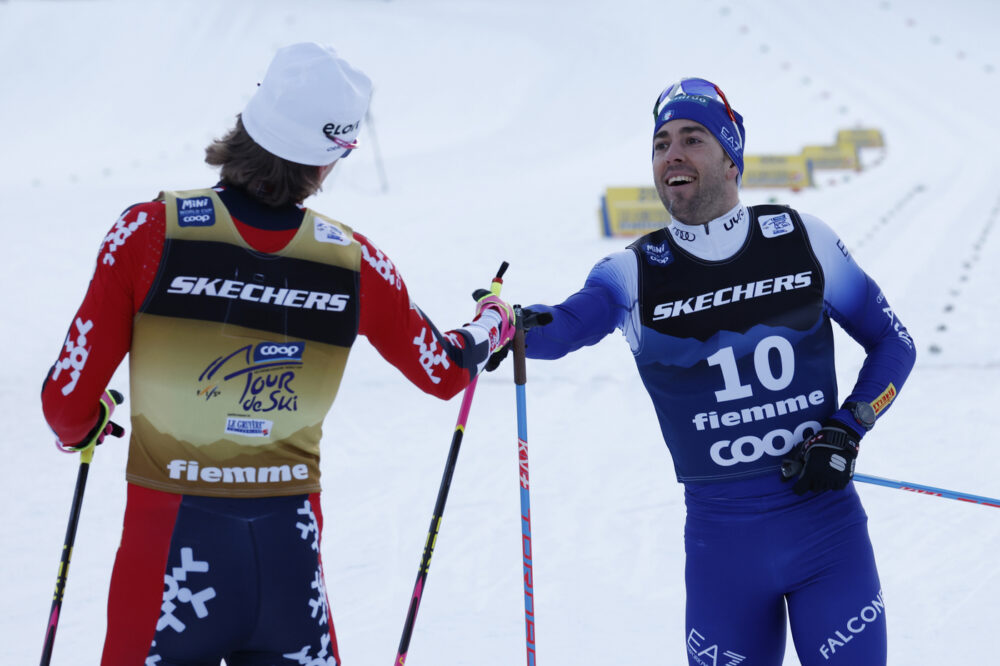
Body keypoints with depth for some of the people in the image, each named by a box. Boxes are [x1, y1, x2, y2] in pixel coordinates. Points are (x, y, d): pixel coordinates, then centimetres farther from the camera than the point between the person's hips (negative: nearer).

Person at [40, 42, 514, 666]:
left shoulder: (151, 231, -12)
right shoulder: (353, 261, -5)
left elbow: (69, 398, -9)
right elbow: (445, 372, 12)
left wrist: (85, 428, 15)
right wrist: (495, 323, 34)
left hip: (170, 542, -2)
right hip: (290, 540, 2)